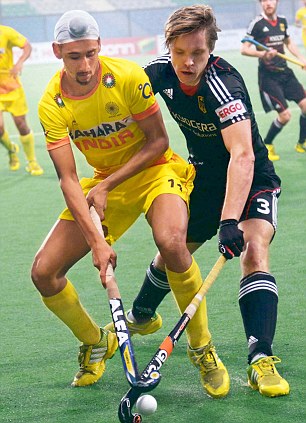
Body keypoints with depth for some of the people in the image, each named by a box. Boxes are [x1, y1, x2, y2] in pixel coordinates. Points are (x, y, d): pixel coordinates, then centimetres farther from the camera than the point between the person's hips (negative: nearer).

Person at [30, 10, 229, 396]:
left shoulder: (128, 77, -21)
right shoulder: (51, 105, -14)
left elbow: (158, 141, -14)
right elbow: (68, 178, -17)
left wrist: (108, 184, -21)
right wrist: (95, 240, -29)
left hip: (155, 171, -4)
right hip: (102, 183, 4)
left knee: (171, 242, -36)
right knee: (43, 272, -7)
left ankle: (203, 349, -16)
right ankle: (96, 343, 21)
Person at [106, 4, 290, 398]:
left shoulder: (223, 85, -35)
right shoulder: (161, 71, -15)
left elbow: (243, 156, -46)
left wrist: (230, 220, -56)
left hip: (251, 180, -6)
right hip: (204, 177, 6)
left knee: (253, 248, -28)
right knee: (170, 251, 16)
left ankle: (261, 360, -33)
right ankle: (138, 318, 46)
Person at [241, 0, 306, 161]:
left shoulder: (282, 21, 7)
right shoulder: (257, 24, -11)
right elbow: (244, 49, -11)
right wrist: (262, 54, -28)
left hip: (285, 72, 6)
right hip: (268, 76, -6)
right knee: (285, 115, -11)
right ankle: (266, 146, 13)